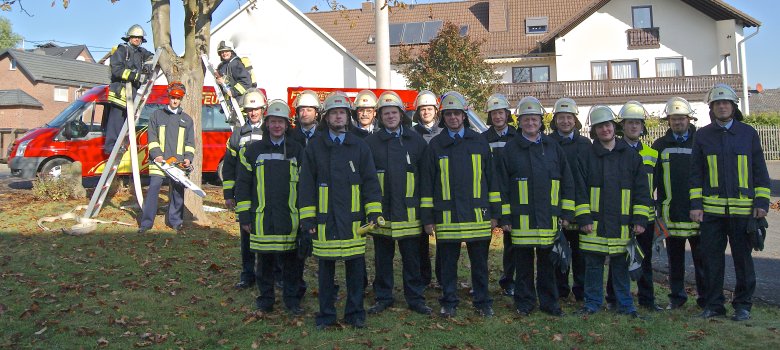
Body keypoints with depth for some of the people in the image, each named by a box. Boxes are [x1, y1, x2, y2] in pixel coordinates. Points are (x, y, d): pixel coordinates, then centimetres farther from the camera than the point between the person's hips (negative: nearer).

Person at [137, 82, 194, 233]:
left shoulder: (187, 119, 15)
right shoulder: (157, 115, 10)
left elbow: (190, 142, 13)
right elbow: (152, 137, 4)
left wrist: (188, 157, -2)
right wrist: (156, 154, -9)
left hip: (178, 162, 2)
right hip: (159, 160, -2)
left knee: (178, 192, 4)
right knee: (153, 189, -6)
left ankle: (175, 221, 15)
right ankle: (146, 222, -1)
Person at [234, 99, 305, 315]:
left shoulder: (297, 151, 8)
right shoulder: (252, 151, 5)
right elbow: (243, 185, 5)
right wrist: (244, 216, 0)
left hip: (290, 217, 1)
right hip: (262, 217, 0)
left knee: (292, 260, 6)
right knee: (264, 260, 8)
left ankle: (291, 298, 20)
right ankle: (265, 298, 24)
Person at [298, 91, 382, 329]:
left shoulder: (360, 146, 7)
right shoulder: (315, 147, 4)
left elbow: (370, 182, 6)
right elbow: (306, 185, 4)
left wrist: (373, 212, -2)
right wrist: (308, 218, -1)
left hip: (354, 220, 1)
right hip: (325, 219, 0)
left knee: (356, 267, 6)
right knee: (326, 269, 8)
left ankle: (355, 313, 21)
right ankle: (326, 314, 21)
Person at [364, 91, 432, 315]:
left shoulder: (416, 141, 5)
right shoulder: (371, 142, 1)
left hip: (408, 211, 0)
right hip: (381, 211, 0)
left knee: (412, 258, 8)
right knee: (382, 258, 11)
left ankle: (415, 299, 21)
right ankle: (383, 298, 25)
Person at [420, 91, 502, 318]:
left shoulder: (479, 142, 7)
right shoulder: (435, 145, 5)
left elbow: (491, 179, 8)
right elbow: (427, 184, 5)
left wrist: (494, 212, 5)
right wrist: (427, 218, 1)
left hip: (478, 215, 1)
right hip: (447, 217, 0)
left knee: (480, 263, 10)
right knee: (448, 264, 8)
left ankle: (483, 303, 23)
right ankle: (449, 304, 22)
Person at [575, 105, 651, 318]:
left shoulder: (630, 155, 6)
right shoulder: (588, 156, 3)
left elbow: (641, 190, 6)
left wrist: (640, 219, -1)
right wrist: (583, 219, -5)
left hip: (622, 224, 1)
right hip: (595, 223, -1)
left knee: (621, 265, 9)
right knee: (593, 264, 6)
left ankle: (625, 304, 22)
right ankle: (592, 303, 19)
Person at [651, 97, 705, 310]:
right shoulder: (660, 145, 7)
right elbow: (651, 178, 6)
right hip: (671, 213, 2)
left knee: (701, 258, 2)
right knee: (675, 258, 11)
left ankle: (705, 298, 15)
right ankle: (677, 296, 23)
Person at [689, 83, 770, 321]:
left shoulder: (748, 133, 7)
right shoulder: (702, 135, 7)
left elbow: (760, 170, 7)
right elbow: (696, 173, 7)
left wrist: (762, 202, -1)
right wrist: (695, 204, 0)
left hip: (743, 209, 0)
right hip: (711, 209, 1)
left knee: (743, 257, 7)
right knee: (711, 257, 5)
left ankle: (743, 305, 19)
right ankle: (713, 304, 16)